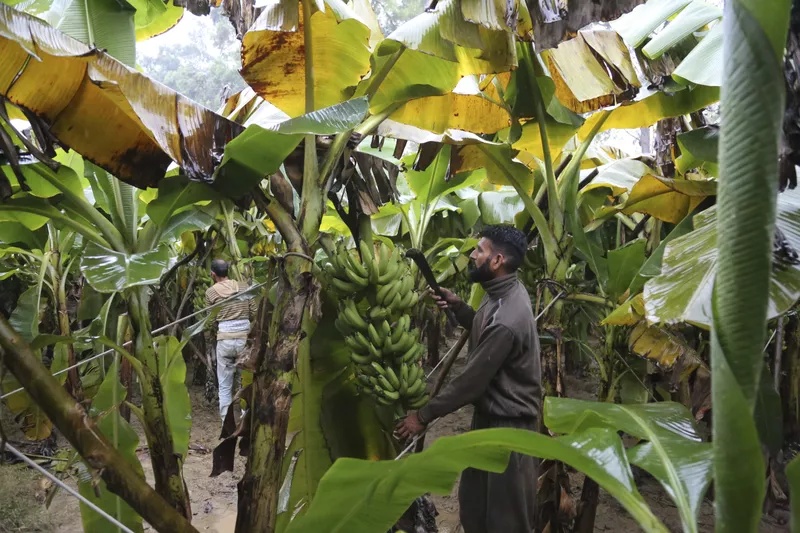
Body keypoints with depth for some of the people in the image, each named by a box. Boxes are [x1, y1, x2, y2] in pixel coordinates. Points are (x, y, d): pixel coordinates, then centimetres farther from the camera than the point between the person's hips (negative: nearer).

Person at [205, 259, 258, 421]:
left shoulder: (211, 292, 1)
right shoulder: (244, 286, 5)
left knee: (224, 386, 9)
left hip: (224, 339, -1)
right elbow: (254, 314, 5)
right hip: (244, 337, 1)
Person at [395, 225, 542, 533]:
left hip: (507, 424, -9)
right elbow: (483, 332, 18)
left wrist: (424, 415, -15)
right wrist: (458, 307, 0)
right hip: (490, 414, 10)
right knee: (473, 502, 23)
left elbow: (472, 381, -25)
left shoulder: (506, 319, -31)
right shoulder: (504, 293, -1)